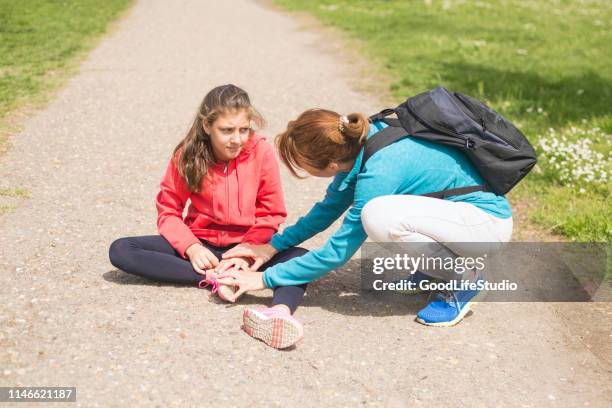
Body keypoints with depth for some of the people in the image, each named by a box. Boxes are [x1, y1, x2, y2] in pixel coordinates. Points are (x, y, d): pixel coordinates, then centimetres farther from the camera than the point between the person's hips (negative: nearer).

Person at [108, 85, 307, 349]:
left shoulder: (261, 152, -10)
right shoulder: (187, 156, -8)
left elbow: (271, 214, -5)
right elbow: (168, 210, -2)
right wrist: (191, 248, -20)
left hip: (247, 246, -1)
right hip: (201, 245, 2)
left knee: (304, 258, -30)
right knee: (120, 251, -19)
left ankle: (280, 311, -60)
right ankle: (212, 278, -30)